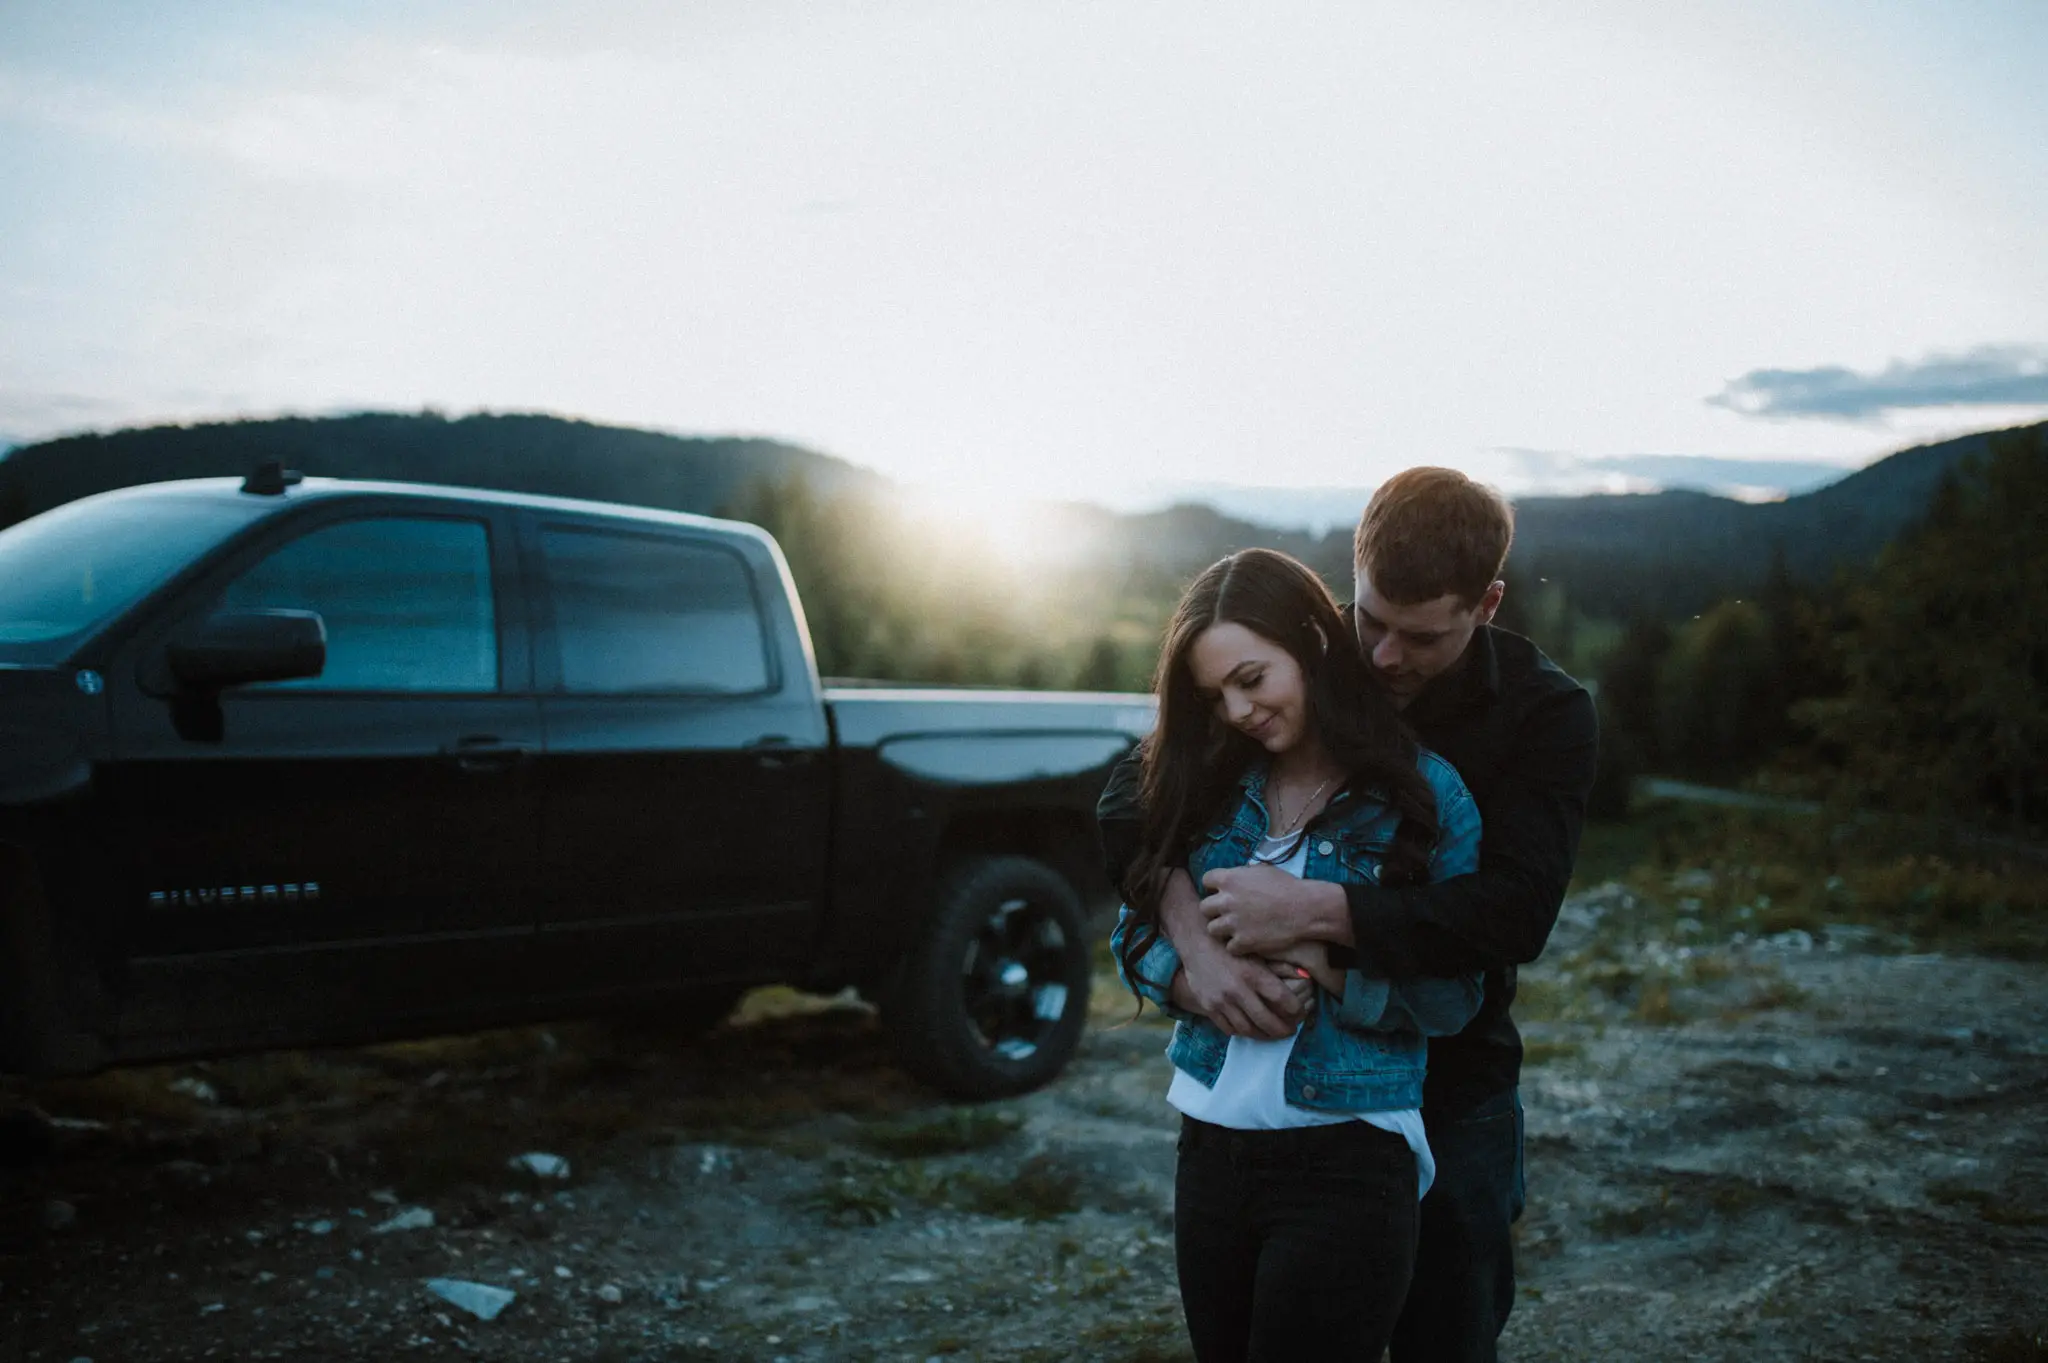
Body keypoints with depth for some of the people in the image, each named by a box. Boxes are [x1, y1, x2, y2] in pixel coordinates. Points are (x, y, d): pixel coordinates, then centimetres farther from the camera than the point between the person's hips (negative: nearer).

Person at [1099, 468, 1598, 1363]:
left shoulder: (1545, 713, -12)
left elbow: (1515, 912, -25)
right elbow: (1133, 797, -11)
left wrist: (1313, 911, -33)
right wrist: (1193, 943, -28)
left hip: (1450, 1086, -1)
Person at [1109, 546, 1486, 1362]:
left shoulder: (1420, 792, -7)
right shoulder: (1204, 787, 4)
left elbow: (1453, 1000, -8)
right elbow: (1135, 939, 7)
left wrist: (1316, 958, -20)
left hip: (1348, 1163, -4)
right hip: (1211, 1150, 5)